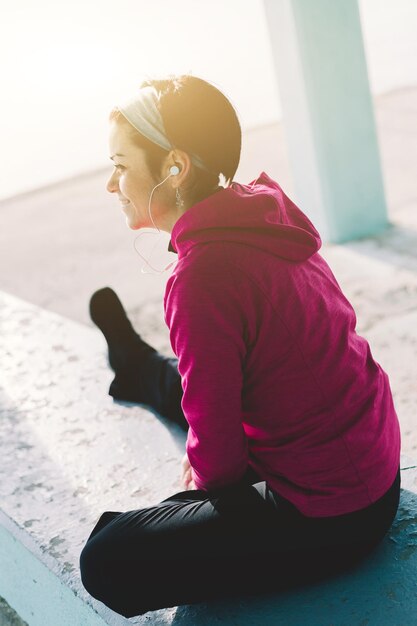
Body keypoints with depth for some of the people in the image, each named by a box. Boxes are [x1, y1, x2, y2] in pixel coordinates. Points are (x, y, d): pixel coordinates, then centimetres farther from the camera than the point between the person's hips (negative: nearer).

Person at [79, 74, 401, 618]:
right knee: (182, 381, 32)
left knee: (106, 564, -8)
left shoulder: (201, 279, -29)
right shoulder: (263, 215, -2)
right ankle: (141, 369, 63)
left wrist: (204, 479, 1)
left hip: (329, 520, -8)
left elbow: (219, 457, -22)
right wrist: (207, 458, 16)